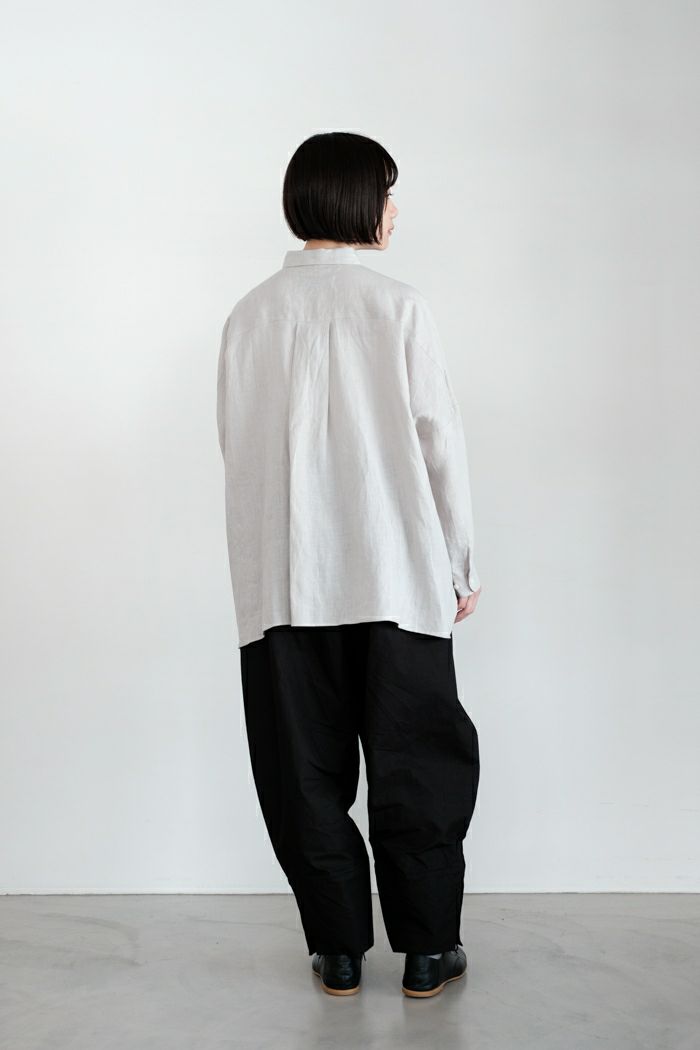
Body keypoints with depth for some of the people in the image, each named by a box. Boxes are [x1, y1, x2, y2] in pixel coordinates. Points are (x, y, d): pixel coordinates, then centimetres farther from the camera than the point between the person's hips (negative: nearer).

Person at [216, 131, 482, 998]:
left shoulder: (250, 315, 5)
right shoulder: (397, 305, -4)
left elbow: (235, 447, 8)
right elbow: (439, 442, -4)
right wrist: (460, 565, 6)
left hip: (282, 584, 3)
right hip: (396, 575, -2)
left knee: (305, 771, 11)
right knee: (416, 764, 9)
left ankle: (338, 949, 18)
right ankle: (427, 948, 17)